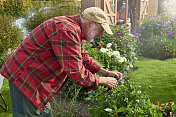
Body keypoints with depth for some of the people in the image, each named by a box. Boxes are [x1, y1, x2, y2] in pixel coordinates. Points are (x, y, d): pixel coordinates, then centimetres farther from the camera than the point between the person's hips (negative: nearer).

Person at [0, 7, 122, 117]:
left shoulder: (74, 30, 8)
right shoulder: (67, 31, -28)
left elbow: (83, 58, 20)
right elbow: (76, 73, -28)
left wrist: (106, 72, 12)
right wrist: (104, 81, -14)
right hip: (24, 76, -10)